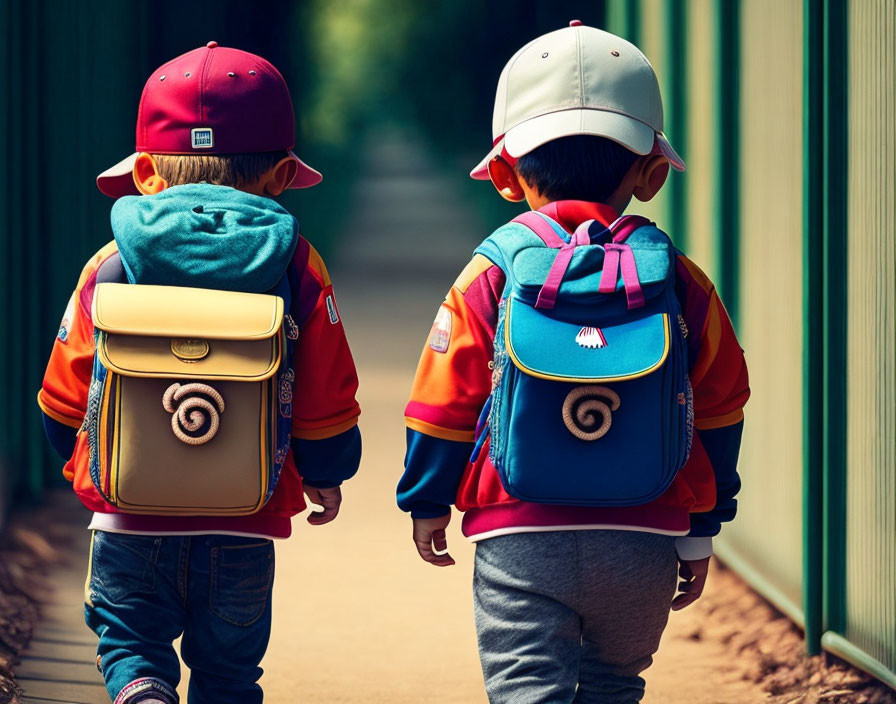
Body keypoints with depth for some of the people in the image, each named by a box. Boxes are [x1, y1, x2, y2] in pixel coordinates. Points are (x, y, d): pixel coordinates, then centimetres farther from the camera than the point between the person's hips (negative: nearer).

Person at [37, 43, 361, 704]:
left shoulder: (109, 268, -3)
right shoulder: (296, 269, -4)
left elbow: (65, 398, 7)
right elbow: (326, 400, 2)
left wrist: (76, 455, 30)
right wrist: (325, 475, 22)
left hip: (130, 513, 0)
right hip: (245, 524, 1)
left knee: (130, 638, 14)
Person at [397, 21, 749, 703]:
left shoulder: (488, 280, -3)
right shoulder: (681, 282, 3)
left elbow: (445, 409, 2)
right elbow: (717, 415, 10)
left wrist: (427, 505, 18)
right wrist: (700, 534, 22)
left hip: (520, 538, -3)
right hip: (645, 542, 3)